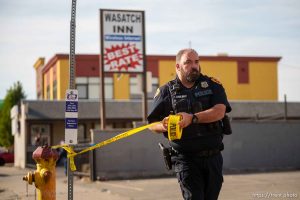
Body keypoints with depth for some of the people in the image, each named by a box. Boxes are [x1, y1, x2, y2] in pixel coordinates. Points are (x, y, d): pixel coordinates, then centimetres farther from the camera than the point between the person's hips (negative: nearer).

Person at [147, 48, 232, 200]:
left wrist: (192, 118, -24)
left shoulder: (212, 85, 5)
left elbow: (220, 111, -11)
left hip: (213, 157, 2)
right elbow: (152, 124, 5)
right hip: (186, 159, -2)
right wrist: (163, 126, -18)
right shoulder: (166, 91, 3)